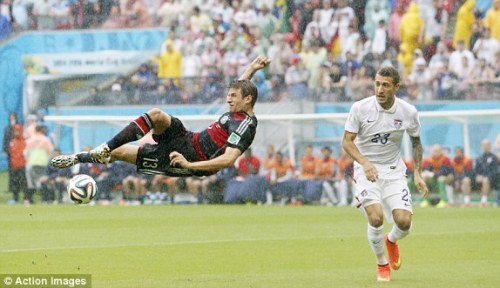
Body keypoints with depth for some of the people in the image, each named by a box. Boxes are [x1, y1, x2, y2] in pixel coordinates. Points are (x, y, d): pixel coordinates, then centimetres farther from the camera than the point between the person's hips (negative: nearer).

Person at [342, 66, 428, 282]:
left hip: (394, 172, 2)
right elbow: (347, 141, -11)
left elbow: (416, 143, 10)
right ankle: (382, 265, 2)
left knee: (404, 221, -13)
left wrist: (418, 173, 0)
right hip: (366, 171, -2)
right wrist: (365, 163, -28)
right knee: (376, 217, -24)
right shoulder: (360, 108, -13)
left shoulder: (408, 112, -6)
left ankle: (391, 241, 26)